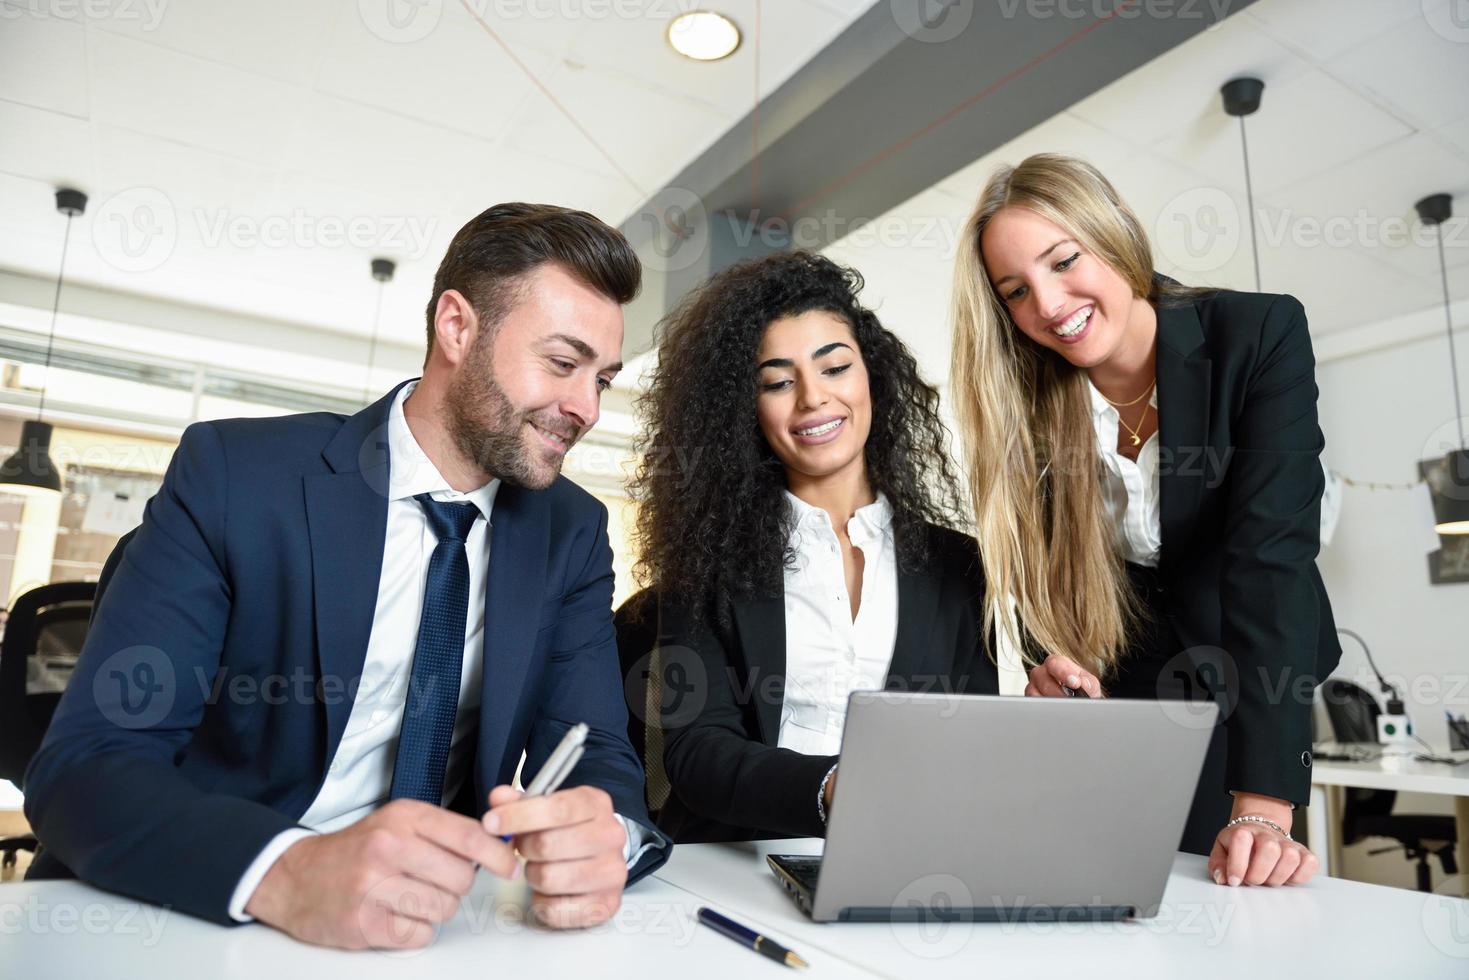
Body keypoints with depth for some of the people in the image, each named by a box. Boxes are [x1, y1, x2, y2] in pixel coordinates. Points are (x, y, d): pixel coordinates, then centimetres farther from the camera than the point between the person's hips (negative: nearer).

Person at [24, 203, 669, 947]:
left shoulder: (572, 532, 0)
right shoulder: (233, 472, -10)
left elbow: (599, 753, -4)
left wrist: (602, 833, -27)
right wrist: (285, 870, -32)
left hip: (441, 920, 2)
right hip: (199, 915, -1)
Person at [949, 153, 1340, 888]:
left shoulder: (1261, 335, -22)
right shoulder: (1024, 401, -15)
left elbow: (1271, 556, -32)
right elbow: (1036, 572, -5)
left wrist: (1261, 810, -38)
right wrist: (1057, 666, -27)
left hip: (1243, 683, -1)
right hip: (1114, 683, 2)